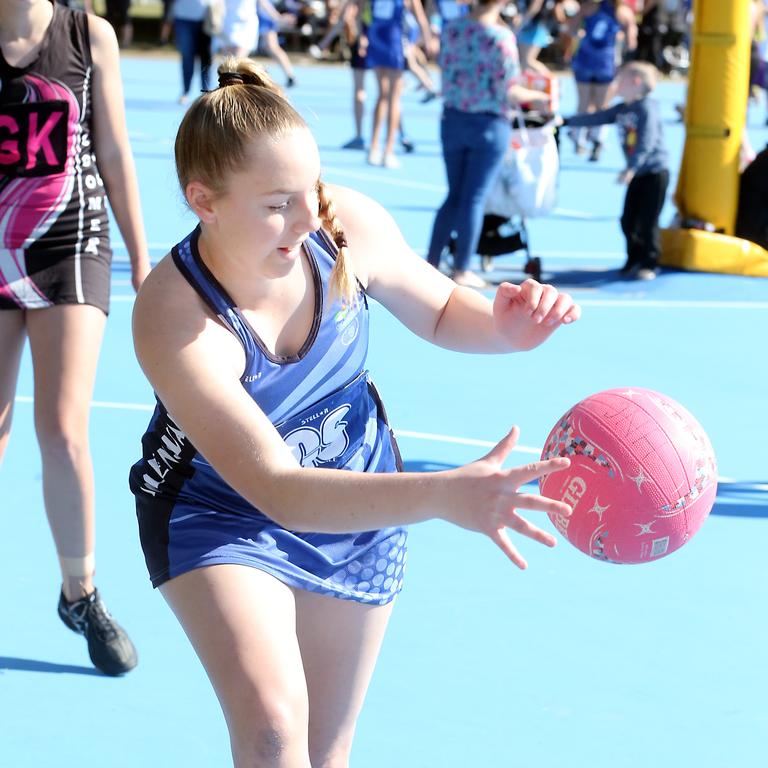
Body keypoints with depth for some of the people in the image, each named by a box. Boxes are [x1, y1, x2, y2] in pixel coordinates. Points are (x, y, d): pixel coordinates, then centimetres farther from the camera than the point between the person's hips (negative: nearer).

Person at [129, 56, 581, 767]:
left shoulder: (348, 225, -22)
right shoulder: (173, 320, -35)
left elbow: (438, 310, 0)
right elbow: (275, 487, -41)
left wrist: (502, 327, -24)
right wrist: (445, 496, -53)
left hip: (359, 494, 4)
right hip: (218, 505, -4)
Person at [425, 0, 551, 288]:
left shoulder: (451, 29, -1)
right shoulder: (501, 36, -16)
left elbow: (446, 73, 7)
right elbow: (509, 91, -15)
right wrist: (538, 97, 2)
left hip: (453, 120, 5)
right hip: (489, 124, -5)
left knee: (454, 195, 17)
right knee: (474, 198, 4)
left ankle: (431, 261, 17)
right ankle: (461, 270, 9)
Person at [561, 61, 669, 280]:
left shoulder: (647, 108, -17)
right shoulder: (621, 109, 9)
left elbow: (646, 142, -27)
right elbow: (596, 118, 15)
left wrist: (631, 169, -36)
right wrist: (566, 121, 11)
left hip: (654, 173, -8)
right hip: (637, 174, 8)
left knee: (647, 221, -4)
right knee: (628, 220, 8)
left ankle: (649, 264, 6)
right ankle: (635, 260, 21)